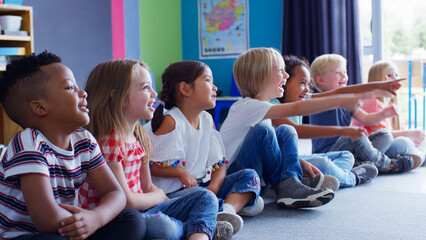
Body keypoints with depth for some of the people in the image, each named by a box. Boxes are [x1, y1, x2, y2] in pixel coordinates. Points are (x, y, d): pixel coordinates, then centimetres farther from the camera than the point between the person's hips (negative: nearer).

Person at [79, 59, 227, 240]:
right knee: (161, 225, -38)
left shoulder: (141, 137, 10)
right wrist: (160, 197, -2)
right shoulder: (109, 143, -20)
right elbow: (125, 201, -20)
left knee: (205, 197, 4)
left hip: (141, 211, 10)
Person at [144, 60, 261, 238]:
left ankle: (227, 209, -33)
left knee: (250, 176, -8)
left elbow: (219, 163, 8)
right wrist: (181, 172, -21)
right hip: (173, 191, -8)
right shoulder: (170, 122, -12)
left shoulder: (207, 120, 10)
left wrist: (213, 187, -11)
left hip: (203, 184, 8)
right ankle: (240, 201, -22)